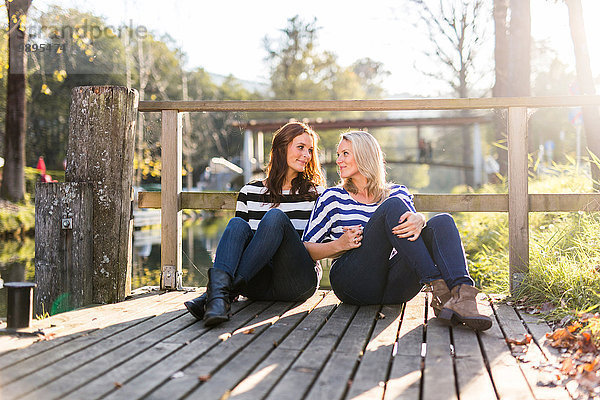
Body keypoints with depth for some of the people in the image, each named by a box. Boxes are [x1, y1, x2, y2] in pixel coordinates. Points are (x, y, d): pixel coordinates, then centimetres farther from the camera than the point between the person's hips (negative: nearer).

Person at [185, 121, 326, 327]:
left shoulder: (315, 193, 12)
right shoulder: (249, 192, 15)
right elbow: (238, 234, 13)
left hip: (298, 281, -2)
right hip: (258, 283, 2)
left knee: (275, 216, -25)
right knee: (237, 224, -24)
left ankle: (223, 289, -39)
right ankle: (219, 290, -51)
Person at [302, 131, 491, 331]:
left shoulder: (397, 193, 21)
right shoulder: (333, 198, 15)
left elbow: (413, 218, 1)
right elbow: (305, 249, 10)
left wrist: (418, 220, -24)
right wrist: (340, 245, -9)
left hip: (394, 288, 3)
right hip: (353, 284, -3)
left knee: (443, 221, -18)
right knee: (393, 206, -21)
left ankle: (462, 295, -45)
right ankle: (438, 289, -35)